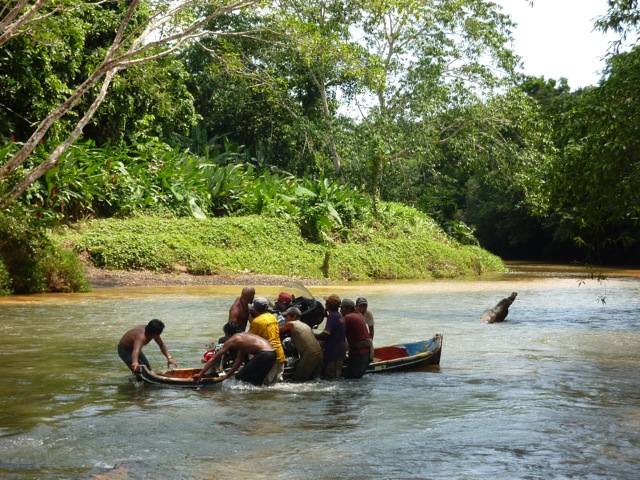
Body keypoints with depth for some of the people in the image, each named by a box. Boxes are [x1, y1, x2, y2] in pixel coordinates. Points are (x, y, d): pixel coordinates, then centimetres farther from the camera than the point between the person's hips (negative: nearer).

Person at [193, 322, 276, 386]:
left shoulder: (232, 340, 5)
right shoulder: (243, 336, 27)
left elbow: (214, 359, 7)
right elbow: (239, 360, 32)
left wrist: (200, 374, 11)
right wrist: (227, 375, 37)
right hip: (272, 353, 9)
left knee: (240, 379, 4)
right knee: (256, 381, 24)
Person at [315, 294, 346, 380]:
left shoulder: (332, 316, -17)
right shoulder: (340, 316, 11)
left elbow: (325, 335, -26)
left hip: (333, 352, -9)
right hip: (341, 352, 9)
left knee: (329, 378, -5)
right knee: (337, 377, 15)